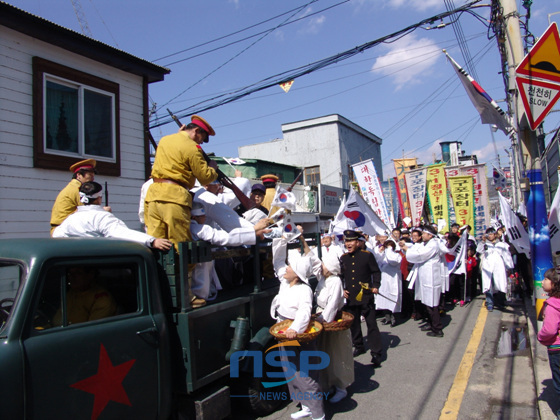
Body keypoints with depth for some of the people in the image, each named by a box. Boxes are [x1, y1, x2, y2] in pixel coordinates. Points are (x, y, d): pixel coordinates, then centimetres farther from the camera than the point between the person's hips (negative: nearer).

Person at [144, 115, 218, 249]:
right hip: (175, 195, -7)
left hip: (154, 193, 7)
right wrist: (212, 168, 16)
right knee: (181, 246, -1)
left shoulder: (163, 140, 18)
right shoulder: (192, 147, -5)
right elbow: (205, 177, -6)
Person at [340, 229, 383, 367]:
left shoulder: (367, 255, -4)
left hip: (366, 296, -4)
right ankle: (358, 346, 31)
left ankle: (376, 353, 3)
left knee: (371, 323, -3)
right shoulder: (343, 258, 8)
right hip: (350, 297, 4)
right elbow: (341, 275, 16)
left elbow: (376, 272, 0)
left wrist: (376, 286, -12)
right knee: (353, 323, 13)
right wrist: (342, 290, 5)